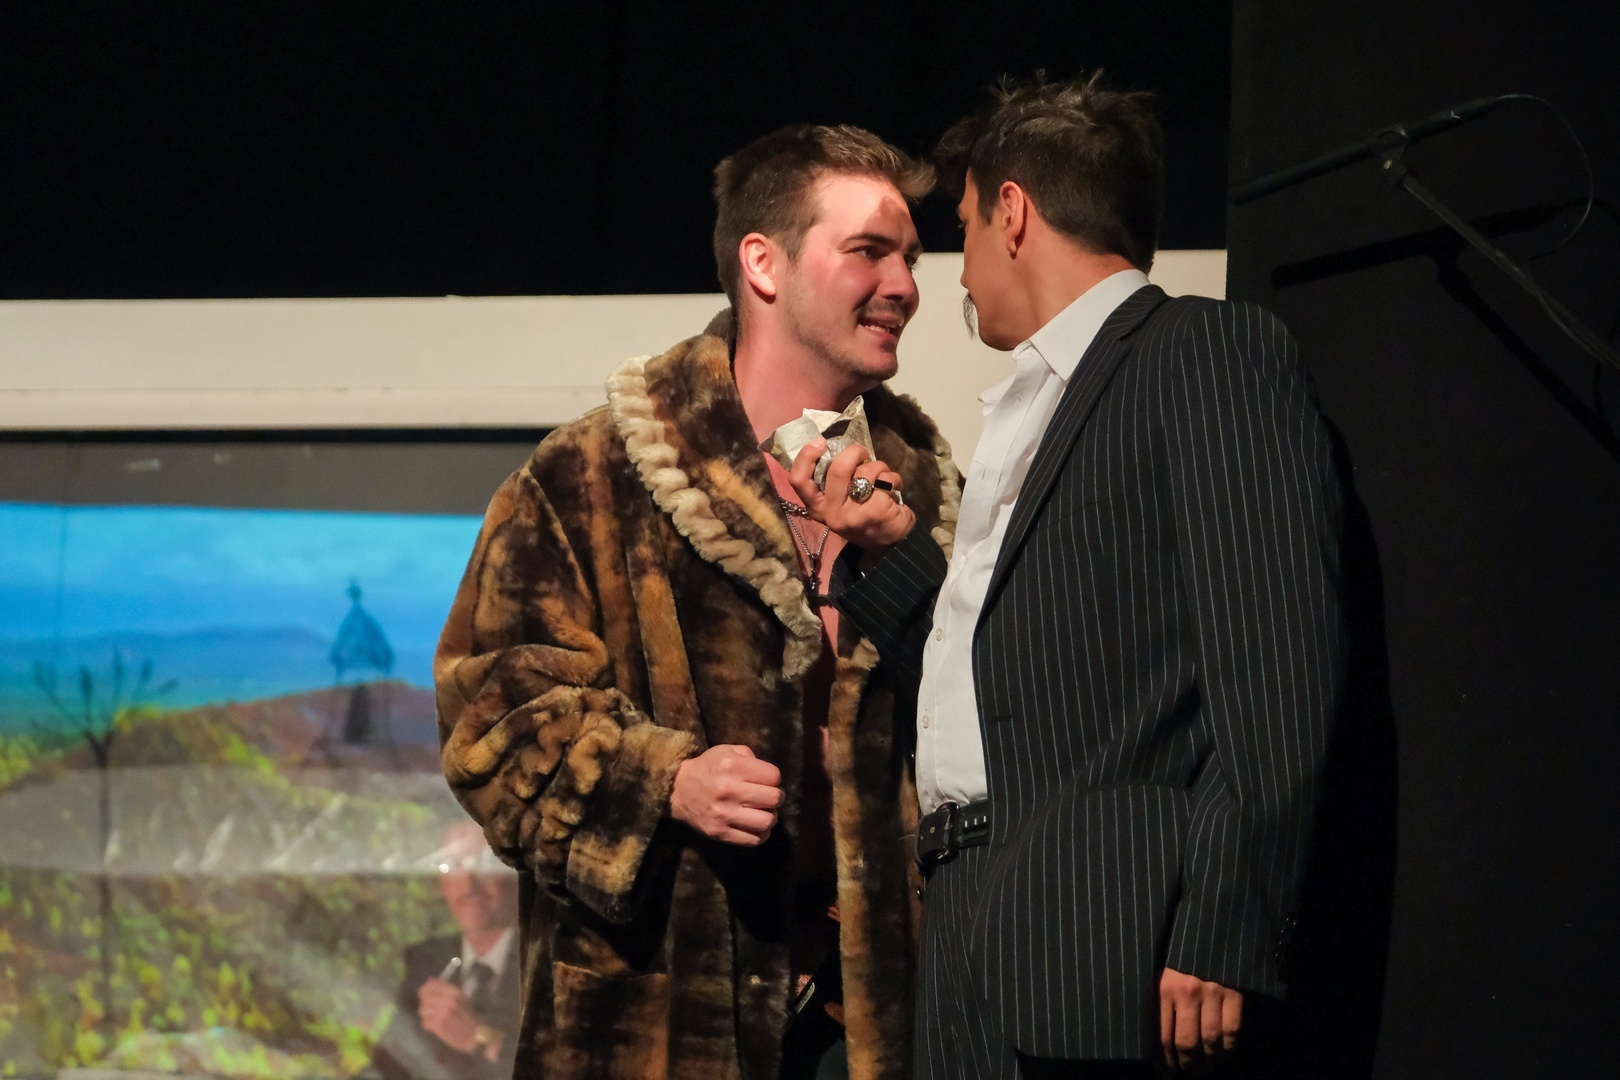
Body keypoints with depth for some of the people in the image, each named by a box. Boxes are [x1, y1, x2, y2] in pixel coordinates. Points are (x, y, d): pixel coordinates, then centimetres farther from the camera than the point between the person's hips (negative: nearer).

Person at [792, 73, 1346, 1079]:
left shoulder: (1212, 350, -1)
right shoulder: (1024, 411, 26)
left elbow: (1274, 657, -12)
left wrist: (1224, 931, -20)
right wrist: (888, 548, 14)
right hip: (972, 939, 8)